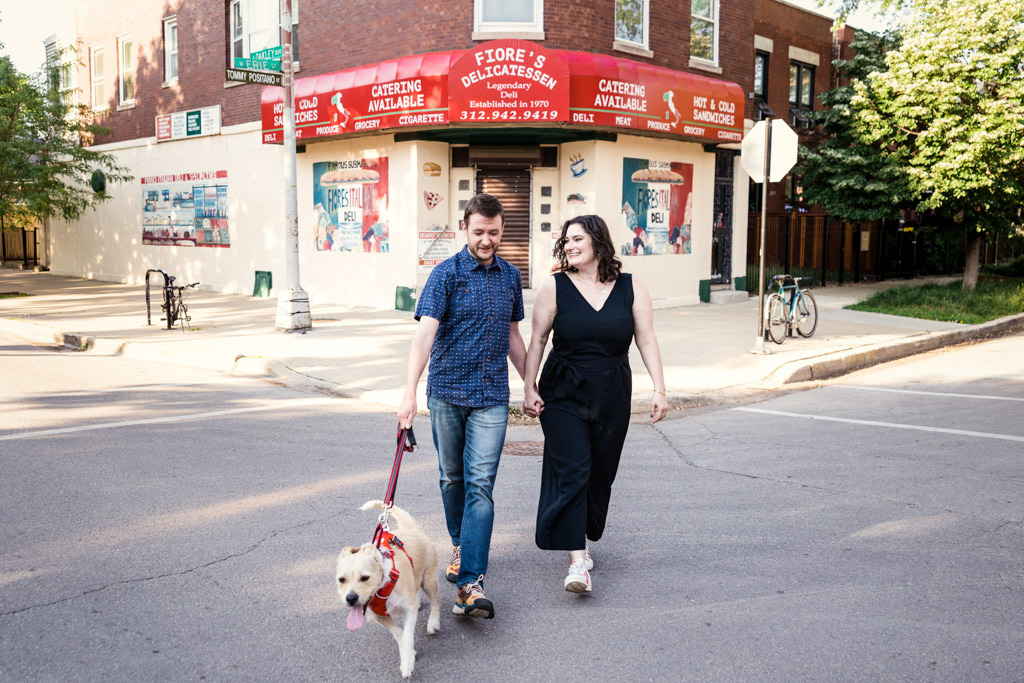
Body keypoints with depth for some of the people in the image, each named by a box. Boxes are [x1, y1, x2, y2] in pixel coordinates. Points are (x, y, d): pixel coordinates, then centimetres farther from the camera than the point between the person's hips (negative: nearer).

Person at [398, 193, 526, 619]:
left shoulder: (511, 276, 9)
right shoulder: (446, 274, -5)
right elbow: (425, 333, -16)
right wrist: (410, 394, -26)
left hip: (492, 396, 2)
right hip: (447, 392, -1)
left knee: (480, 484, -8)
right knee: (452, 478, 12)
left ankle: (471, 583, -11)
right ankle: (460, 545, 37)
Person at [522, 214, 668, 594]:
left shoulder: (631, 289, 1)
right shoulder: (555, 287, -2)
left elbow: (646, 340, 1)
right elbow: (537, 340, 0)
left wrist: (659, 389, -6)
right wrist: (530, 388, -5)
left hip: (612, 397, 2)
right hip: (563, 395, -2)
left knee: (600, 473, 11)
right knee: (571, 471, -11)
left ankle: (583, 536, 34)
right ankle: (577, 561, -13)